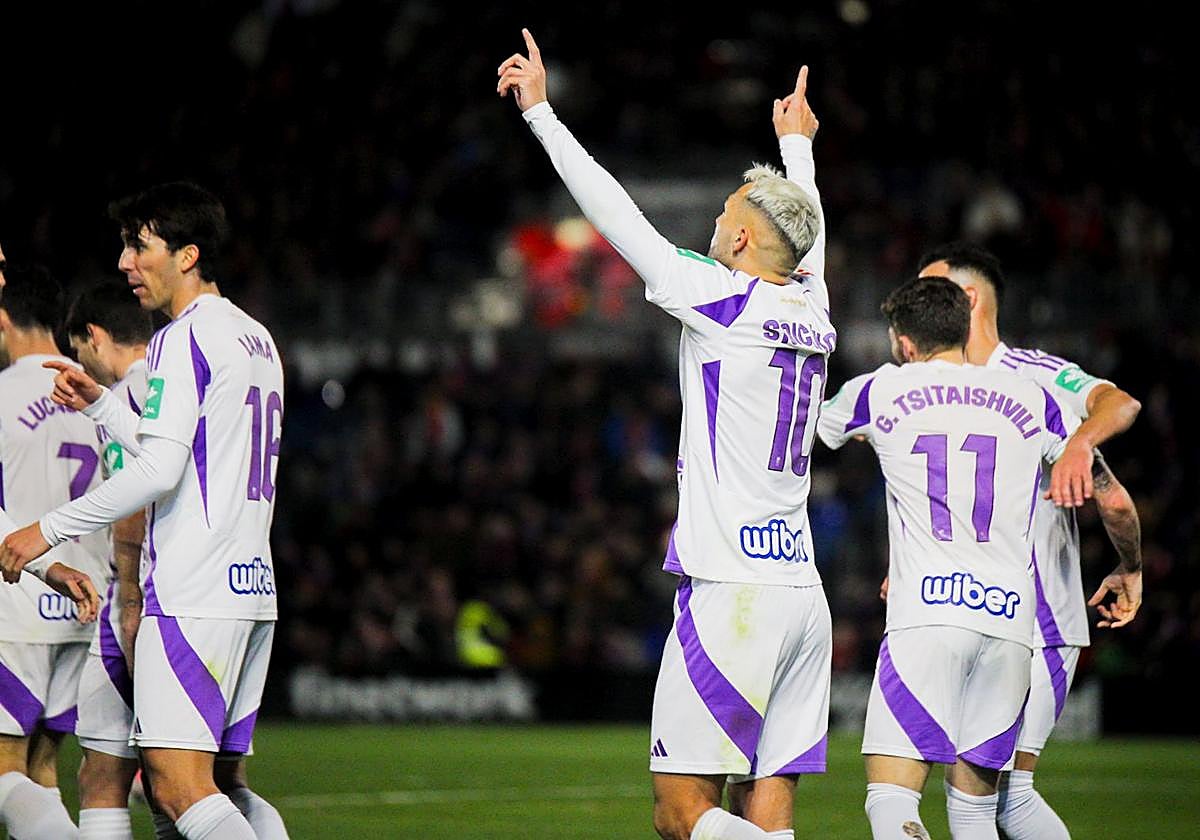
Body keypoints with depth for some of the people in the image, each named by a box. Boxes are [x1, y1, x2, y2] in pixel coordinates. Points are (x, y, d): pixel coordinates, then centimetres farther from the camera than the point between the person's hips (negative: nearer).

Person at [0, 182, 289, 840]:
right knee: (223, 787, 10)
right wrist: (100, 404, 26)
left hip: (191, 594, -10)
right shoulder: (257, 340, 20)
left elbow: (159, 471, -18)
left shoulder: (182, 340, -8)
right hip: (252, 588, 10)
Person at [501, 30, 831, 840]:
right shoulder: (810, 309, 11)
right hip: (802, 594, 7)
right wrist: (798, 145, 52)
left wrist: (541, 111, 5)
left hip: (731, 592, -7)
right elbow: (805, 232, 33)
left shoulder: (723, 301, -7)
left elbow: (616, 213, -4)